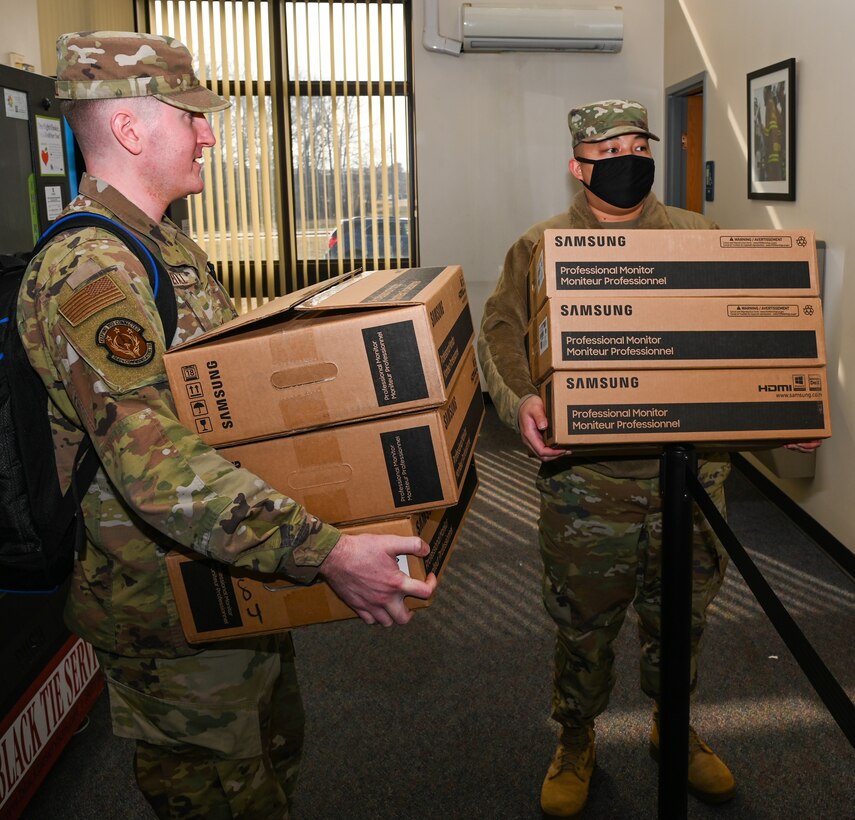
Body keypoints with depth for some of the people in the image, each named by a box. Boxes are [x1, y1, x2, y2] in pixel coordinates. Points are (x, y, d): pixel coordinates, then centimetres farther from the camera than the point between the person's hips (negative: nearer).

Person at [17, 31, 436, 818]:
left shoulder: (168, 242, 9)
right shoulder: (87, 271, -26)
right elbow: (155, 464, -36)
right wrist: (327, 552, -41)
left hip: (238, 582, 10)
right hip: (168, 606, -9)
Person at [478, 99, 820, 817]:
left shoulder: (701, 238, 9)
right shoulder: (541, 248, 5)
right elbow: (502, 333, -1)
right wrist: (520, 399, -21)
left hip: (693, 467, 2)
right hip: (586, 474, -2)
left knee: (681, 615, 17)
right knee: (584, 620, 10)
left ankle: (674, 727, 42)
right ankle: (576, 742, 33)